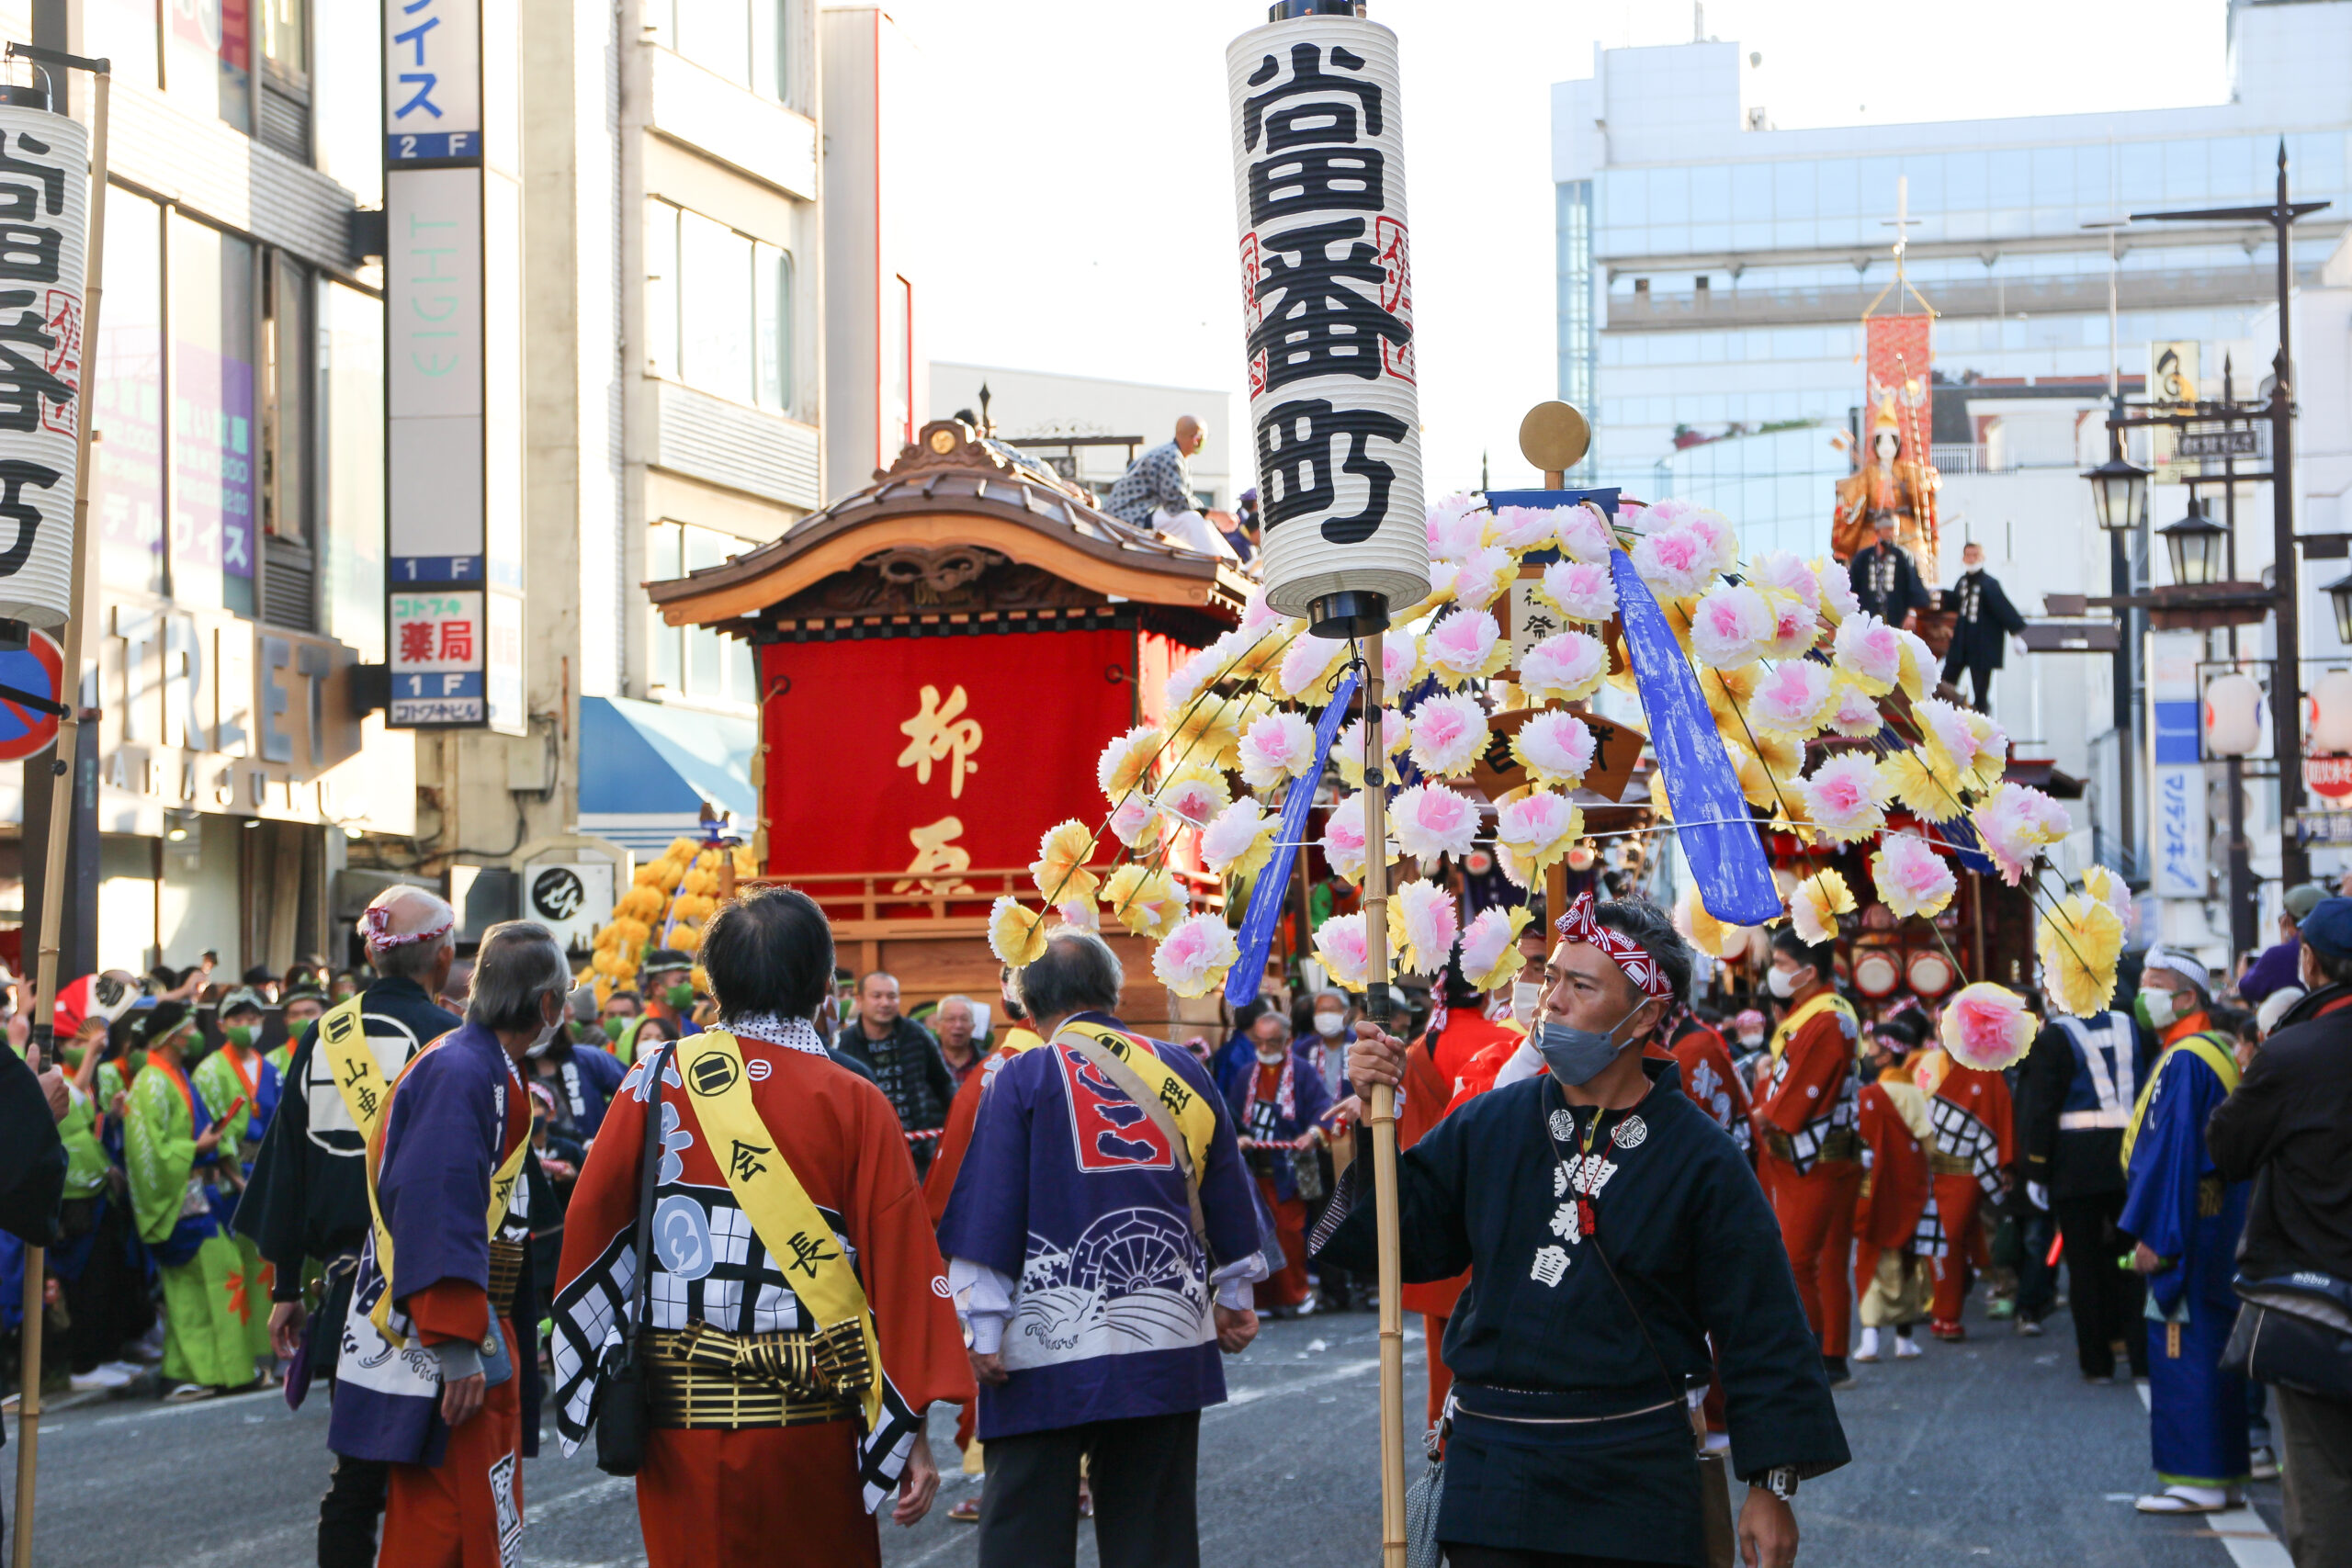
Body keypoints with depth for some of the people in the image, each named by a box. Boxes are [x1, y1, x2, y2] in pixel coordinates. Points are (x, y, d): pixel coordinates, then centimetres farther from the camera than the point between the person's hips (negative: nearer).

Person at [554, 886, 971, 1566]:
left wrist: (584, 1384, 14)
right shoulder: (854, 1106, -4)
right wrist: (912, 1428, -2)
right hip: (810, 1420, -1)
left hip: (679, 1412, 1)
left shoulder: (658, 1081, 0)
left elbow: (591, 1223, 2)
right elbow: (901, 1261, -6)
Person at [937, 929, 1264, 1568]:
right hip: (1171, 1341, 4)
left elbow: (990, 1212, -7)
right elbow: (1228, 1200, 14)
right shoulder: (1183, 1072, 6)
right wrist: (1233, 1299, 26)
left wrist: (985, 1331, -3)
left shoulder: (1023, 1079, -5)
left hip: (1049, 1347, -4)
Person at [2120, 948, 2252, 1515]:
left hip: (2187, 1226, -10)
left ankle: (2197, 1479, -5)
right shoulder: (2220, 1052, 16)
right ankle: (2226, 1472, 17)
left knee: (2182, 1348, -7)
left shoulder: (2183, 1061, -16)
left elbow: (2171, 1154, -20)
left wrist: (2151, 1235, -19)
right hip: (2218, 1222, 10)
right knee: (2215, 1350, 13)